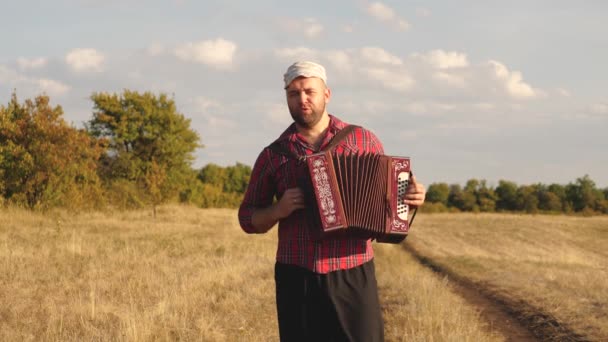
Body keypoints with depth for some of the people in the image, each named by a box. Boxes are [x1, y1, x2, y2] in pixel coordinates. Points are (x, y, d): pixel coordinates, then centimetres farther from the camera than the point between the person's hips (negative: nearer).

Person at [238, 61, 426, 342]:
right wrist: (278, 209, -8)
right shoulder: (273, 155, 7)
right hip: (296, 281, 1)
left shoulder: (363, 140, 7)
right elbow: (248, 218, 13)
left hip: (354, 277, -1)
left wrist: (413, 198, -6)